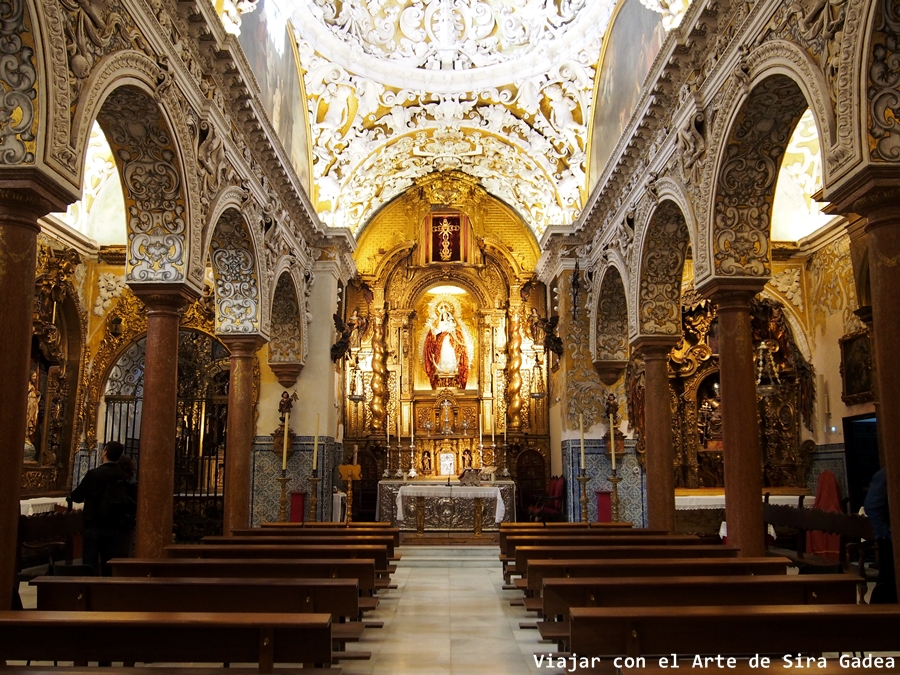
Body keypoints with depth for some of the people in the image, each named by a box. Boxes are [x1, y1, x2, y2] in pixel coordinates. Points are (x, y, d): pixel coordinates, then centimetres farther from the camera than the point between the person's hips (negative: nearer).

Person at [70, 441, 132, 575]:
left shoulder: (94, 474, -14)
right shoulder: (123, 477, -2)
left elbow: (76, 496, -4)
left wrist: (86, 497, 17)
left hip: (94, 525, -4)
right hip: (114, 527, 4)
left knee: (90, 565, 2)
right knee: (109, 564, 12)